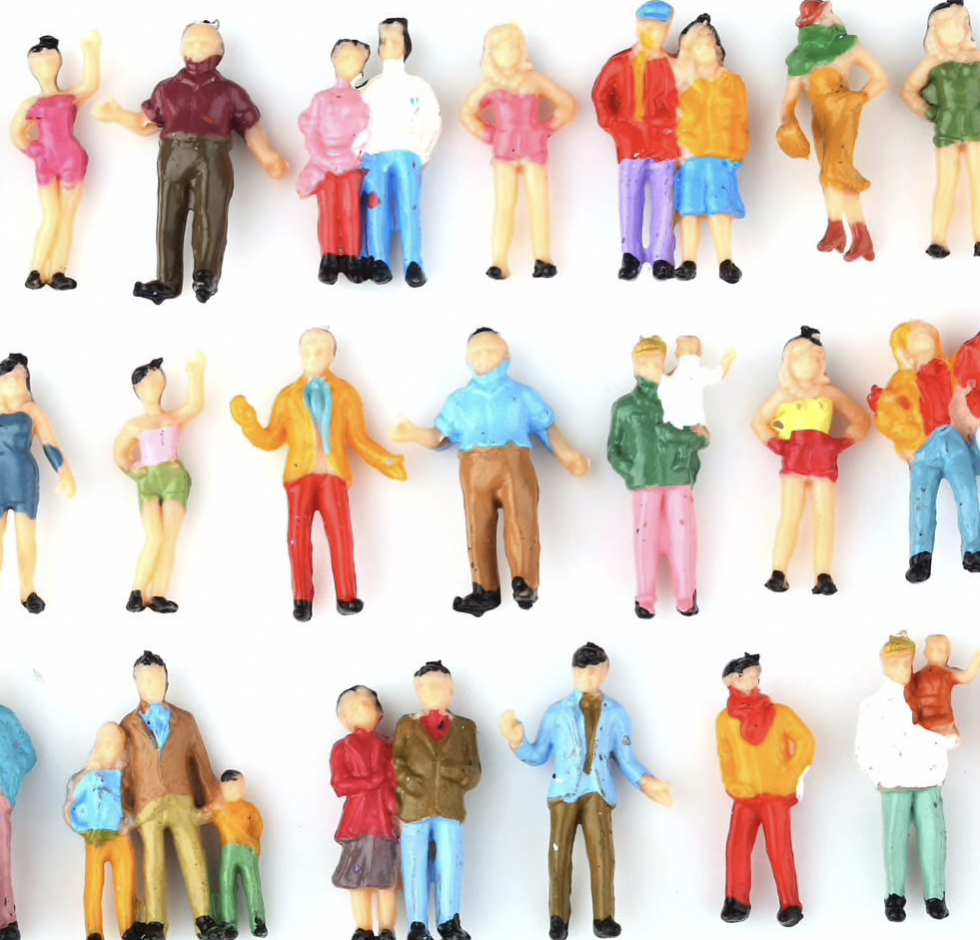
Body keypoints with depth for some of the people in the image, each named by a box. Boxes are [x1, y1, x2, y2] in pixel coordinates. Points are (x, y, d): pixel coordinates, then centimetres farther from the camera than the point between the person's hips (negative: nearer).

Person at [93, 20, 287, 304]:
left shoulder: (229, 91, 17)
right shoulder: (167, 89, 22)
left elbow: (252, 128, 17)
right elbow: (146, 122, 25)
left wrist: (267, 158, 6)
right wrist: (117, 115, 12)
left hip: (212, 158, -2)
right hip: (173, 158, 2)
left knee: (211, 215, -17)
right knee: (168, 219, 2)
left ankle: (206, 277, -24)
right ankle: (167, 282, 6)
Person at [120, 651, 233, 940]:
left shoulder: (185, 720, 16)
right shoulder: (129, 725, 12)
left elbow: (200, 760, 16)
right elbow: (124, 769, 11)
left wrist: (211, 797, 12)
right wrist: (125, 808, 7)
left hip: (182, 802, 1)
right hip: (147, 805, -1)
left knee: (195, 860, -9)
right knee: (153, 864, -5)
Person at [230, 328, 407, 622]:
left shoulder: (345, 393, 8)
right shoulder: (287, 396, 10)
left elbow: (359, 439, 5)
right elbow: (271, 440, 7)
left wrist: (388, 463, -7)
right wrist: (247, 421, -7)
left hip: (333, 476, -1)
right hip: (300, 476, 1)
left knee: (340, 536, -2)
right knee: (298, 538, -1)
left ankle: (346, 597, 10)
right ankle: (302, 600, 8)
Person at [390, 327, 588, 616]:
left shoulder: (523, 395, 17)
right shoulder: (458, 400, 19)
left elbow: (548, 428, 14)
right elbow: (441, 436, 12)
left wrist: (567, 456, 1)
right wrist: (415, 435, -7)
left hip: (514, 464, -2)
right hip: (475, 469, 2)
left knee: (522, 522, -15)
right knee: (479, 529, 2)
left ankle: (524, 586, -7)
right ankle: (486, 591, 9)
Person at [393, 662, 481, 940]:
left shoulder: (464, 727, 13)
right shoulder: (406, 725, 11)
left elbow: (474, 773, 9)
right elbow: (396, 766, 5)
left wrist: (457, 772, -12)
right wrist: (409, 782, -12)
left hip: (450, 810, 1)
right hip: (414, 809, -1)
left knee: (450, 867, -2)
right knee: (415, 868, 0)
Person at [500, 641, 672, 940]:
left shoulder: (616, 713, 12)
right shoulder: (557, 711, 11)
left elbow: (626, 758, 9)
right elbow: (538, 756, 11)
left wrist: (647, 782, -6)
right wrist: (517, 741, -6)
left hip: (598, 792, 0)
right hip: (564, 791, 0)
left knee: (602, 855, -6)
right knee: (559, 855, -2)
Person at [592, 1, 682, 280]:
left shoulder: (673, 67, 3)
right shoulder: (620, 64, 4)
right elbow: (601, 96, 11)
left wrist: (681, 142, -4)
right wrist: (614, 126, 2)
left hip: (664, 144, -1)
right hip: (630, 143, 1)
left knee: (663, 199, -3)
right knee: (630, 197, -2)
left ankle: (662, 258, 1)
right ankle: (631, 255, 5)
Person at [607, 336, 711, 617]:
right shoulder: (625, 406, 5)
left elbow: (698, 437, 10)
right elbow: (614, 450, 7)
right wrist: (632, 472, -5)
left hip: (679, 480, 1)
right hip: (645, 482, -1)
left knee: (683, 536, -2)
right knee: (646, 537, -3)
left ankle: (686, 597, 7)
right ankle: (645, 599, 5)